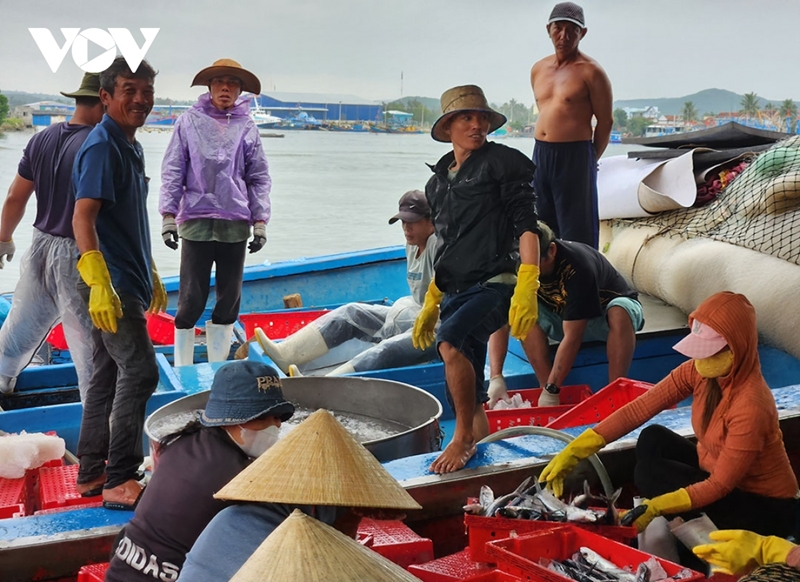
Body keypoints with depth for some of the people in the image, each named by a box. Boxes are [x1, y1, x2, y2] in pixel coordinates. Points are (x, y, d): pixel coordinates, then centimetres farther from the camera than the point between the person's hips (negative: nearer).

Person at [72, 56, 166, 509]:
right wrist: (100, 283, -33)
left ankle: (92, 473, 24)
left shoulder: (132, 147, 16)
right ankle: (120, 481, -5)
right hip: (111, 284, -10)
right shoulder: (102, 146, -14)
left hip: (128, 282, 10)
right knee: (140, 371, -11)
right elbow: (83, 218, -23)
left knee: (109, 374, 14)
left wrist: (152, 277, 28)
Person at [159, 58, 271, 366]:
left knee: (230, 298, 7)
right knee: (191, 299, -2)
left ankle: (218, 367, 19)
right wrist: (168, 214, -4)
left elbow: (259, 178, 10)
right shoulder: (189, 121, 6)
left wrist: (260, 221, 3)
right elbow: (172, 170, 4)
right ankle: (182, 370, 7)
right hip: (196, 221, -2)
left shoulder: (247, 127, 9)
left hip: (236, 224, 2)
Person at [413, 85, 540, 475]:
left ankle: (463, 437, -16)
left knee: (451, 343, -32)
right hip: (454, 293, 7)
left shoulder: (503, 162, 0)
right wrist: (430, 304, 26)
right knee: (467, 399, 8)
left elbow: (526, 225, -9)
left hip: (494, 285, -7)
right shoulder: (439, 179, 19)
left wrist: (527, 289, -20)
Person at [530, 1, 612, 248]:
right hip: (540, 154, 7)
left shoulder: (590, 71, -7)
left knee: (577, 232, -4)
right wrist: (546, 150, 17)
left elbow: (605, 122, -4)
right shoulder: (538, 69, 13)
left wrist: (591, 159, 2)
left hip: (575, 156, -7)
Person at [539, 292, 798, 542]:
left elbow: (720, 485, -27)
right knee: (653, 439, -7)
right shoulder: (699, 372, -12)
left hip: (765, 509, -7)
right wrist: (573, 452, -17)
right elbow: (638, 409, -13)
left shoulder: (750, 406, -33)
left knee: (649, 473, -17)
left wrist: (655, 507, -33)